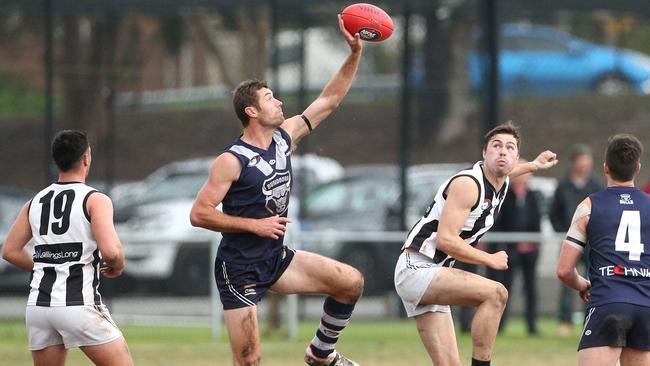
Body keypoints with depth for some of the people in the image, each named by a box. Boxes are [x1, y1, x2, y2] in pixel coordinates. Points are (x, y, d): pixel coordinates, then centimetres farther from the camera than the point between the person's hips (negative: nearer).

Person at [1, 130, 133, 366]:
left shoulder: (35, 202, 12)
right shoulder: (95, 200, -5)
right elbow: (111, 251, -18)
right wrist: (117, 267, 4)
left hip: (39, 304, 6)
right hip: (79, 304, -6)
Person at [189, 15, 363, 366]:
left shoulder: (285, 136, 4)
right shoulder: (232, 161, -17)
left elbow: (330, 99, 9)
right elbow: (199, 214, -19)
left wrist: (355, 53, -1)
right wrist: (254, 225, -19)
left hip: (277, 258, 7)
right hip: (239, 268, -7)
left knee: (351, 281, -1)